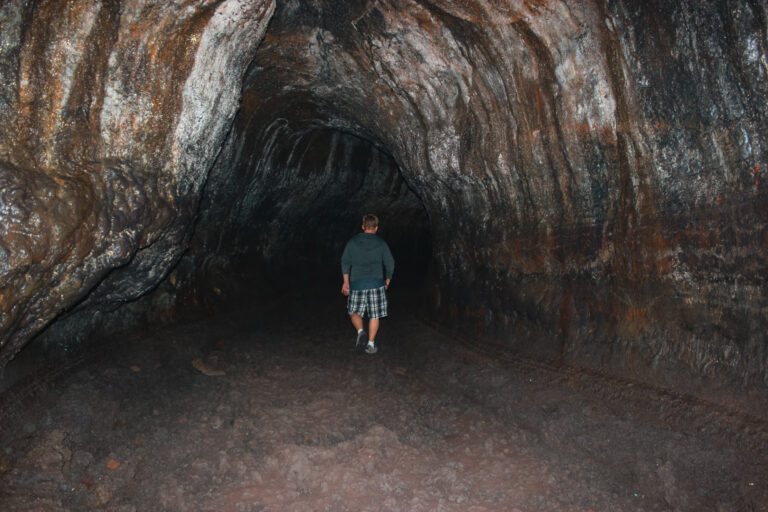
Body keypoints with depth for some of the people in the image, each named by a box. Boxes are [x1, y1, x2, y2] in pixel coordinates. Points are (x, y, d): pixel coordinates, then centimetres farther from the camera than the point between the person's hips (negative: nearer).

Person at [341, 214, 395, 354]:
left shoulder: (352, 242, 5)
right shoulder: (381, 244, 5)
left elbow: (345, 261, 2)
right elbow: (390, 263, 4)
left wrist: (346, 281, 8)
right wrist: (387, 281, 17)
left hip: (357, 283, 0)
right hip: (376, 282, 0)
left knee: (355, 312, 12)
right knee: (374, 315, 7)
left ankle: (360, 331, -13)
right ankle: (371, 343, 7)